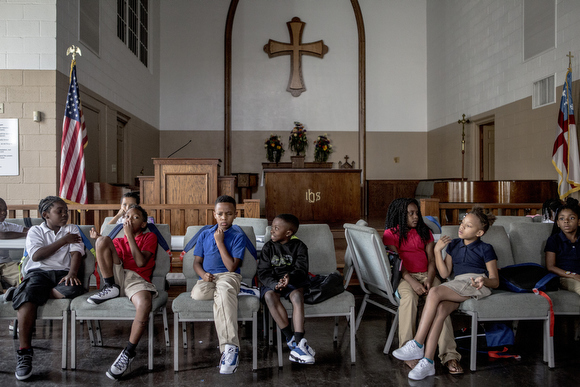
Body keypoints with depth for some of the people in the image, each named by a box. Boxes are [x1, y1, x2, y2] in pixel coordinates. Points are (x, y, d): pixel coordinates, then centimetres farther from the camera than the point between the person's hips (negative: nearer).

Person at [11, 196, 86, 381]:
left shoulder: (72, 229, 20)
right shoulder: (35, 230, 17)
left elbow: (76, 253, 3)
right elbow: (36, 255, -1)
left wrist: (72, 273, -16)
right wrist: (63, 241, -1)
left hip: (62, 273, 1)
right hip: (39, 272, -1)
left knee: (74, 288, -36)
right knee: (28, 295, -34)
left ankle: (20, 293, -18)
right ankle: (24, 352, -30)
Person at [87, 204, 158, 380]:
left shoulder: (150, 237, 17)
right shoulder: (117, 241, 29)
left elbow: (141, 262, 0)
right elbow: (105, 260, 15)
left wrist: (130, 235, 0)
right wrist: (97, 241, 4)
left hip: (137, 279, -3)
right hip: (117, 275, 3)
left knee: (144, 303, -39)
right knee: (103, 239, -16)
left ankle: (129, 352, -24)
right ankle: (110, 288, -11)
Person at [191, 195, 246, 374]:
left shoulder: (238, 236, 6)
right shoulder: (204, 235, 20)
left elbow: (231, 267, -4)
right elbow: (197, 262, 17)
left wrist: (220, 242, -5)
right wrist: (203, 274, -7)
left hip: (228, 276, -3)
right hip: (208, 278, 3)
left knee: (224, 290, -41)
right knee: (197, 293, -36)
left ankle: (230, 348, -45)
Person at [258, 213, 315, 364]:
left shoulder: (299, 246, 2)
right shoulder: (268, 247, 6)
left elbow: (301, 269, -8)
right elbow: (263, 272, -1)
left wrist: (290, 277, -31)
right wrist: (275, 284, -21)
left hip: (294, 281, -1)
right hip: (272, 282, 2)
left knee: (297, 296, -35)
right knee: (269, 296, -33)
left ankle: (297, 342, -39)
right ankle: (291, 339, -30)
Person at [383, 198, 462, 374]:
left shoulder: (424, 231, 18)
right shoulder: (391, 233, 6)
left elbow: (432, 259, 10)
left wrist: (429, 280, -9)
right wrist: (411, 281, -20)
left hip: (426, 274, 3)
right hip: (403, 276, -3)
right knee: (409, 298, -36)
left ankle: (449, 355, -32)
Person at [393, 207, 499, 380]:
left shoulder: (485, 249, 9)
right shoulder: (454, 244, 23)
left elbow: (495, 281, 5)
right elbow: (445, 273, 14)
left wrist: (484, 280, -18)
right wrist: (437, 250, 6)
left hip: (475, 286, -5)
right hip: (457, 285, 5)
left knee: (435, 292, -30)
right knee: (440, 309, -30)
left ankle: (417, 345, -29)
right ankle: (427, 362, -36)